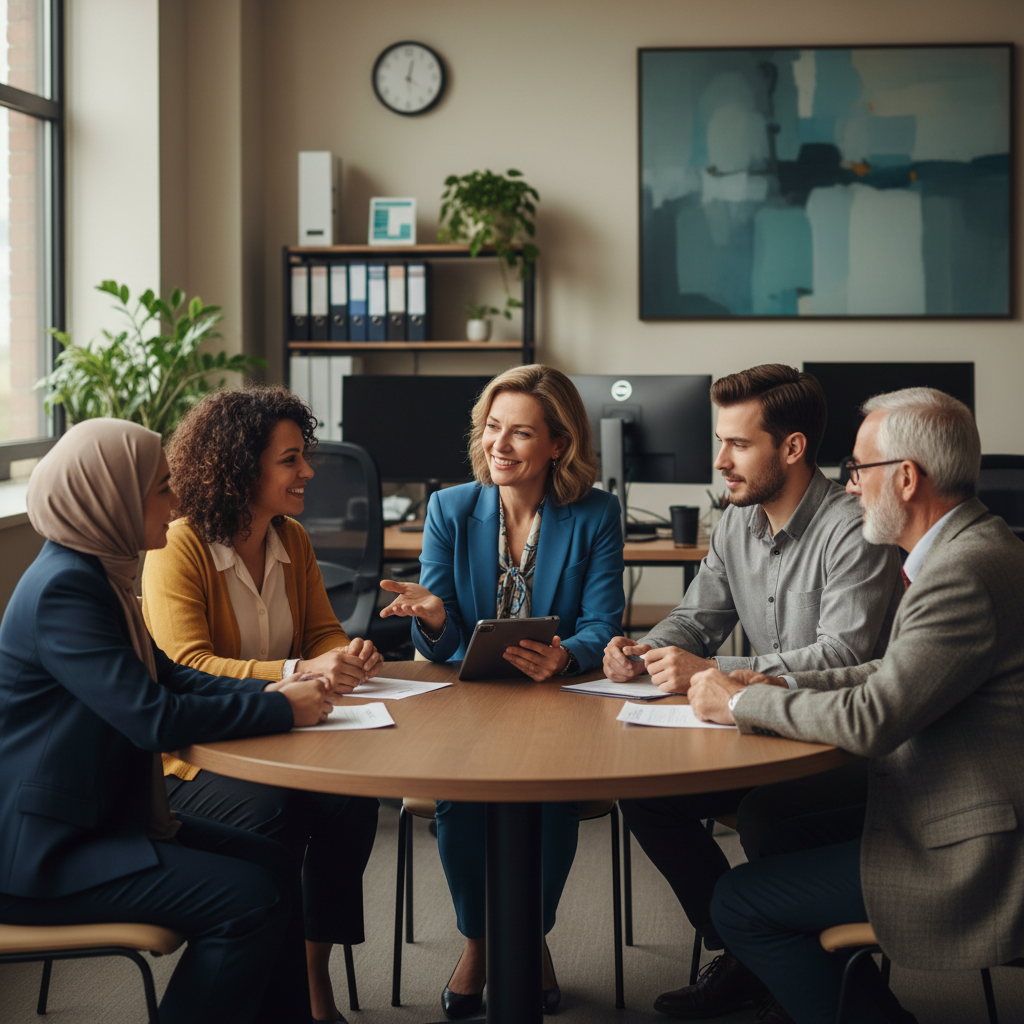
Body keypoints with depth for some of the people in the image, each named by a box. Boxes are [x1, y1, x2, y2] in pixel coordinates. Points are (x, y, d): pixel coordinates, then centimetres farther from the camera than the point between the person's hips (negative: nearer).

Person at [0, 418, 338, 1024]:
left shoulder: (97, 572, 10)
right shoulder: (64, 588, -22)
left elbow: (168, 676, 14)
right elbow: (152, 718, -28)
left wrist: (271, 691, -1)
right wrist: (282, 710, -18)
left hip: (102, 814, 10)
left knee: (272, 864, 3)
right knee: (250, 901, -17)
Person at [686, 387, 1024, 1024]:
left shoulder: (965, 573, -24)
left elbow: (869, 719, -26)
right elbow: (899, 675, 18)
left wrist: (742, 702, -11)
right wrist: (784, 686, 7)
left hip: (972, 862, -11)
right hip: (970, 821, 11)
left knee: (740, 904, -5)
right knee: (785, 846, 22)